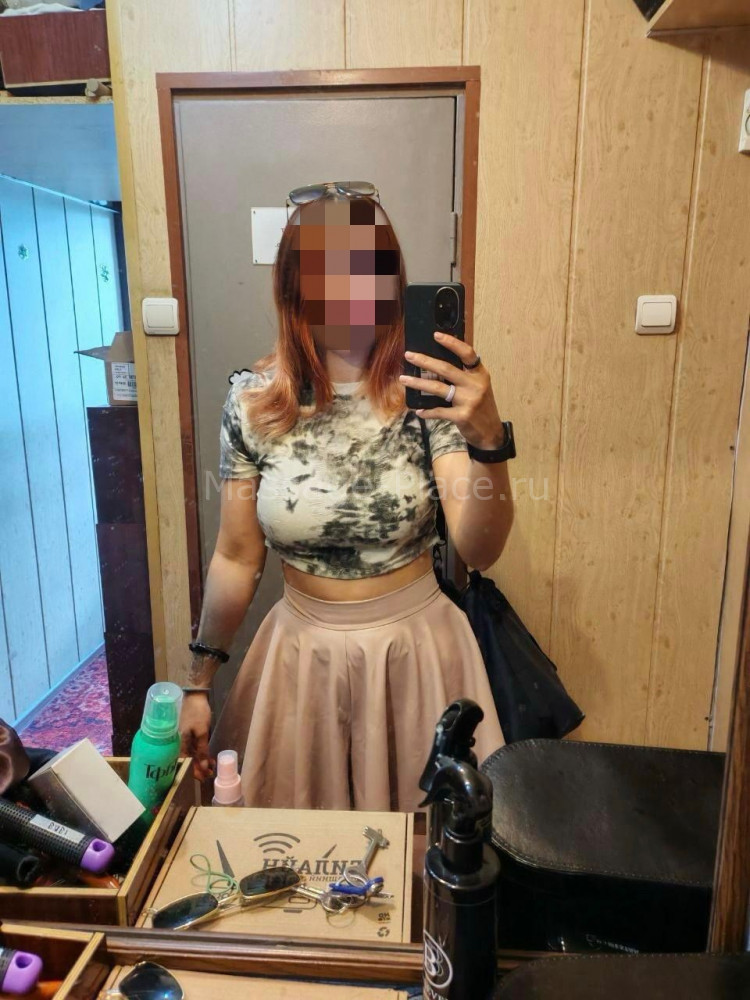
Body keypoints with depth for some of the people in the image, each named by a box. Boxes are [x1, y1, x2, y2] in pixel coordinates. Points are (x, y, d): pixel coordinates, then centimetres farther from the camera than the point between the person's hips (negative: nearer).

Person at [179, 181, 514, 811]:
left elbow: (479, 551, -18)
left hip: (415, 651, -1)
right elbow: (236, 558, 0)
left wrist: (490, 441, -36)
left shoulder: (426, 392, -12)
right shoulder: (254, 402, -8)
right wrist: (199, 685, 5)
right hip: (302, 655, 2)